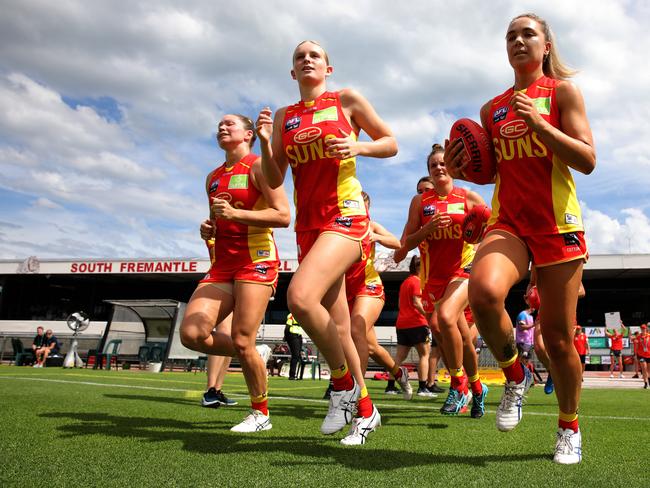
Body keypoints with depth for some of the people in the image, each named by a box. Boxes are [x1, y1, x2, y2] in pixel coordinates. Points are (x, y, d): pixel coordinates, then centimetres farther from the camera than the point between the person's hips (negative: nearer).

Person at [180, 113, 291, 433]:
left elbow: (283, 216, -12)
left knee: (242, 343, -9)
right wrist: (208, 230, 8)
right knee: (191, 334, -9)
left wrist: (235, 213, -18)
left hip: (255, 261, -7)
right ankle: (249, 356, 17)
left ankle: (261, 414, 13)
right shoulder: (212, 178, 20)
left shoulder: (258, 166, -2)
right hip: (222, 264, 7)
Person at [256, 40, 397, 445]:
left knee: (300, 296, -28)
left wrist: (358, 146, -9)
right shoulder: (284, 116, 15)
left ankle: (345, 383, -5)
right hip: (308, 222, 5)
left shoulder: (347, 100, 5)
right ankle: (366, 410, 26)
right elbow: (274, 181, 11)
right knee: (337, 326, 8)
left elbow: (391, 144, 9)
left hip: (345, 215, -5)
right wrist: (265, 141, -5)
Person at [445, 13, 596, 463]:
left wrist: (539, 123, -16)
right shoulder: (492, 109, 15)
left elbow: (588, 161, -5)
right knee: (484, 290, -31)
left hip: (556, 223, -2)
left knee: (558, 337, 2)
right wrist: (461, 169, 3)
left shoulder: (562, 91, 4)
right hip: (507, 220, 3)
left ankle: (570, 427, 29)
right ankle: (515, 375, -1)